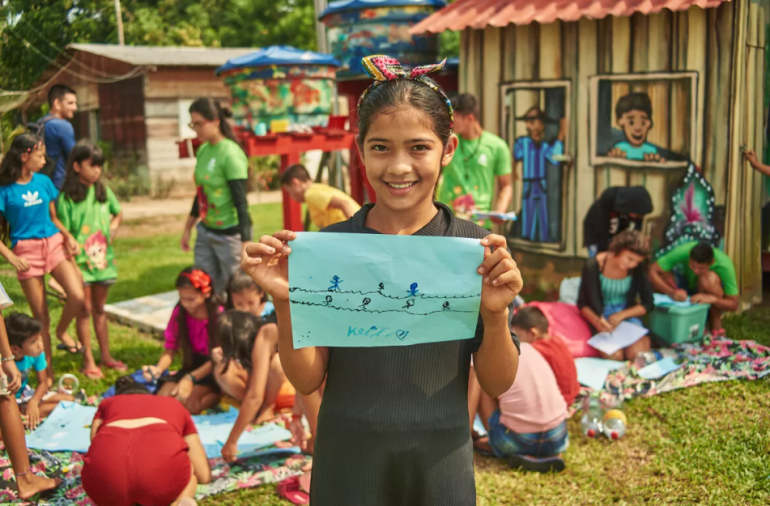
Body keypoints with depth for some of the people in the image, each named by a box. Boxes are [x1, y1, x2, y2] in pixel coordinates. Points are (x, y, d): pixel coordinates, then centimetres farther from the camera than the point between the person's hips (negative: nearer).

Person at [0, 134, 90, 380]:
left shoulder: (44, 182, 8)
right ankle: (48, 372, 16)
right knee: (41, 316, 2)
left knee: (77, 296, -17)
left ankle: (62, 331, 15)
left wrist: (68, 236, -1)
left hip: (54, 244, 3)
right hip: (26, 251, -3)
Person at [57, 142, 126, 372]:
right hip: (81, 261, -4)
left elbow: (118, 213, 22)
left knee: (100, 309, 16)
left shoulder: (103, 190, 5)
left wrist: (113, 228, 3)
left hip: (103, 258, 5)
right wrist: (70, 264, -17)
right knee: (85, 310, 3)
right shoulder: (66, 198, -10)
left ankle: (106, 356, 24)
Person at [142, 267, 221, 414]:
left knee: (189, 403, -29)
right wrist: (158, 368, -23)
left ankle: (217, 396, -1)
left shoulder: (219, 316, -15)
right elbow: (170, 349, -1)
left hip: (213, 371, -5)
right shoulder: (179, 313, -2)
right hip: (191, 367, 5)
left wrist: (190, 378, -27)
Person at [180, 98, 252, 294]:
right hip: (205, 232, 8)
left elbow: (241, 203, -20)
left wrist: (246, 247, -23)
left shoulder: (231, 155, -17)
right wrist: (188, 229, 22)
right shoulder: (203, 150, 5)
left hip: (230, 234, -8)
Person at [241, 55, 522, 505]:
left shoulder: (479, 249, -8)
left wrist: (495, 314, -23)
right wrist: (285, 303, -22)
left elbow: (498, 384, -5)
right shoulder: (329, 246, -7)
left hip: (441, 463, 0)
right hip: (347, 464, 0)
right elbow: (307, 380, -6)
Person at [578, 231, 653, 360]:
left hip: (628, 314, 2)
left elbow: (648, 304, 0)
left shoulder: (638, 269, -7)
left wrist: (621, 315, -16)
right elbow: (582, 304, -6)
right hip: (601, 315, -2)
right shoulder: (593, 266, -14)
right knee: (614, 355, -29)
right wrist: (597, 321, -27)